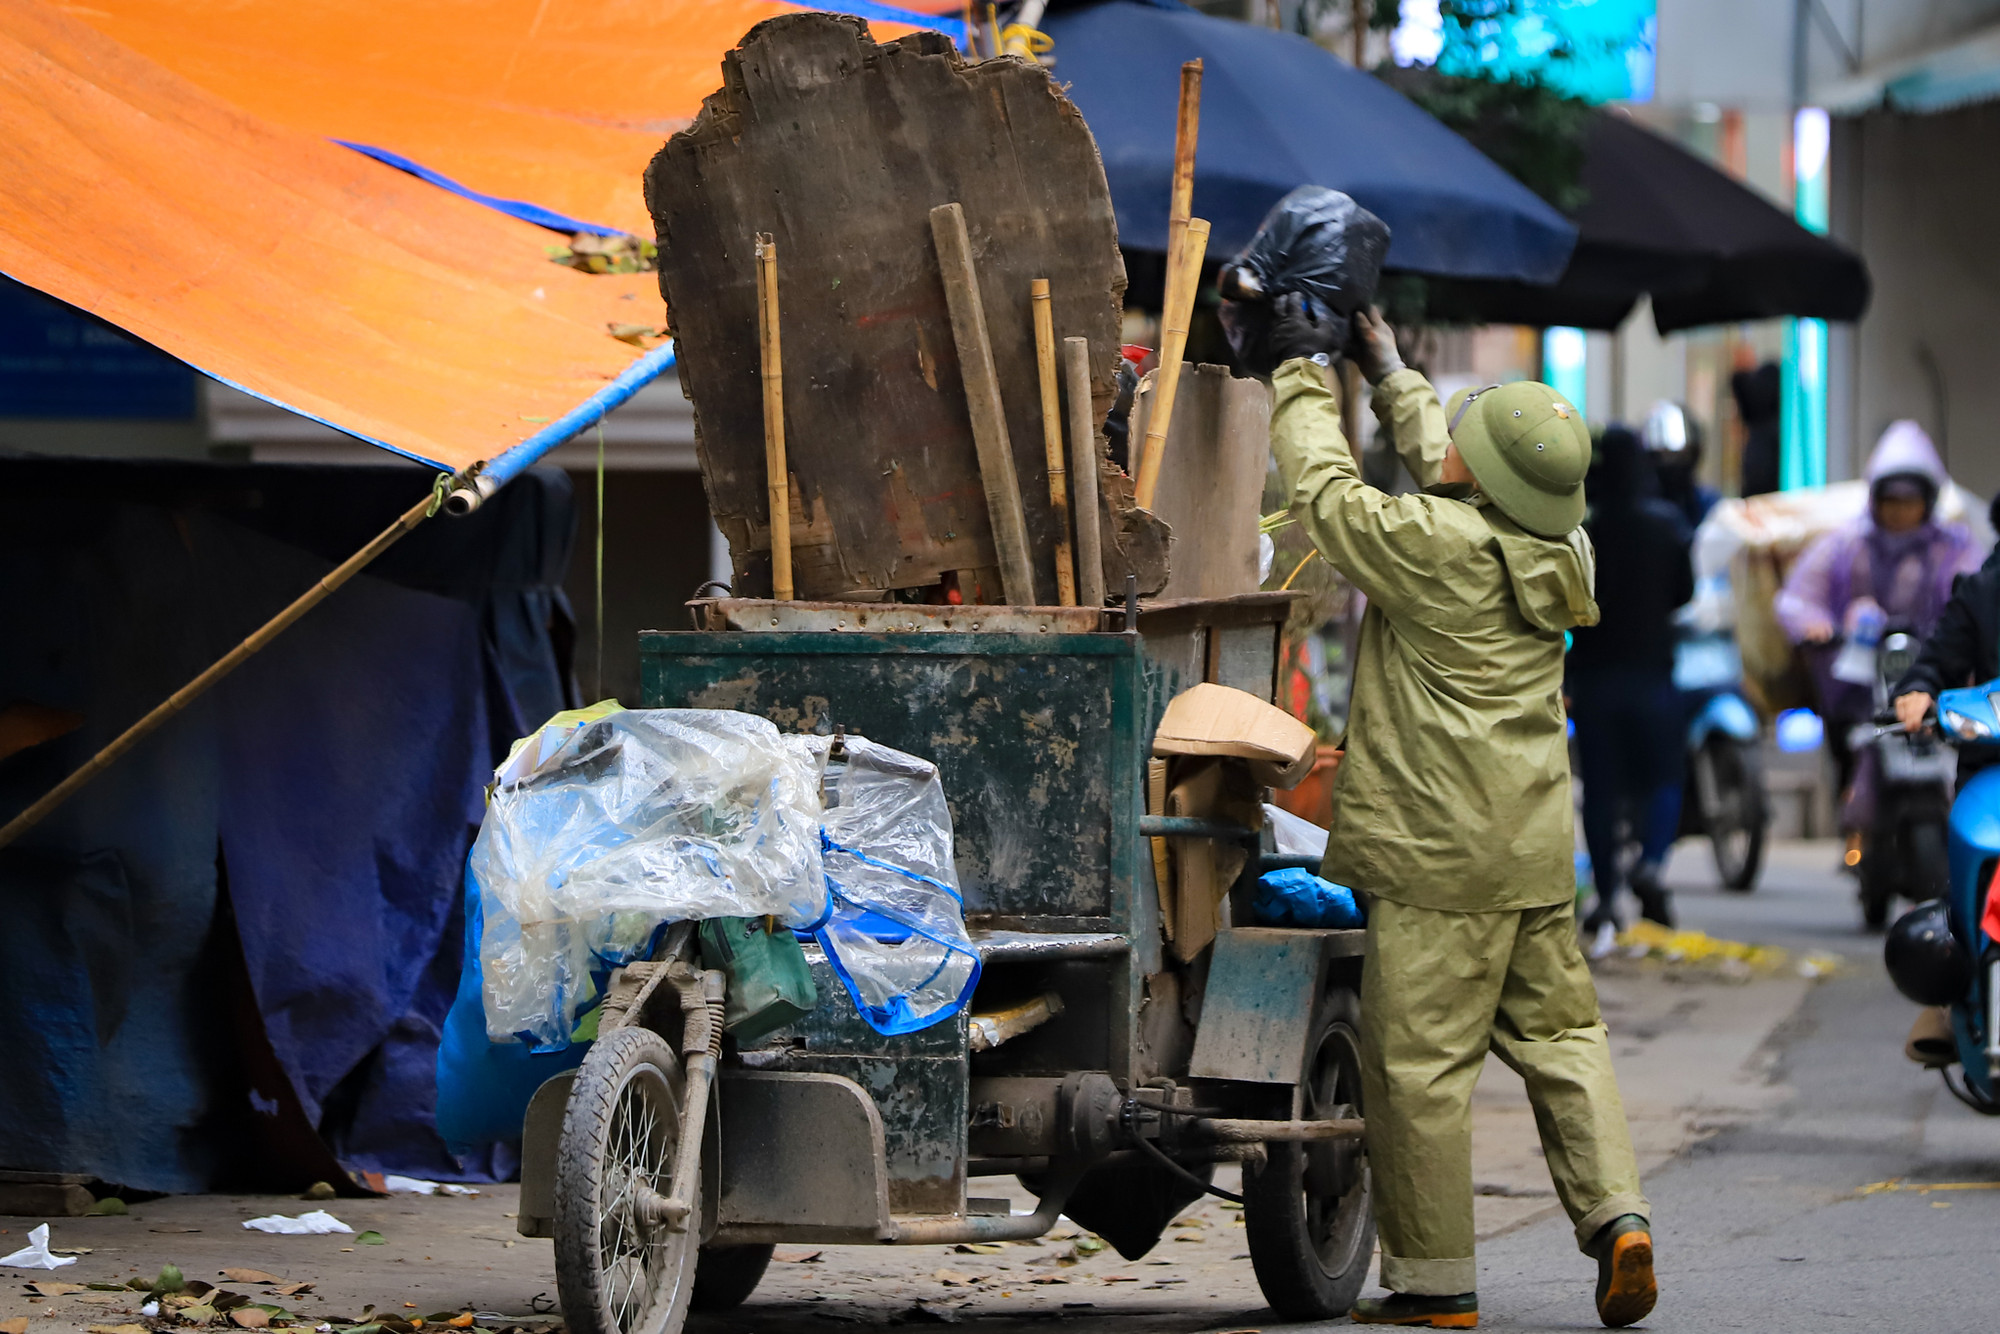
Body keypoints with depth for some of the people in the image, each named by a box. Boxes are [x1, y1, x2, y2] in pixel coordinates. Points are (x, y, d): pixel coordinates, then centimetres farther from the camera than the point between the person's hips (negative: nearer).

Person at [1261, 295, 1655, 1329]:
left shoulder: (1434, 546, -15)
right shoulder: (1560, 553, 7)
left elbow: (1327, 494, -2)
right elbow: (1449, 479, 25)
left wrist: (1303, 372, 11)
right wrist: (1387, 372, 33)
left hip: (1441, 856, -7)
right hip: (1538, 849, 7)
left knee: (1421, 1059, -1)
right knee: (1559, 1032, 14)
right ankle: (1615, 1214, 0)